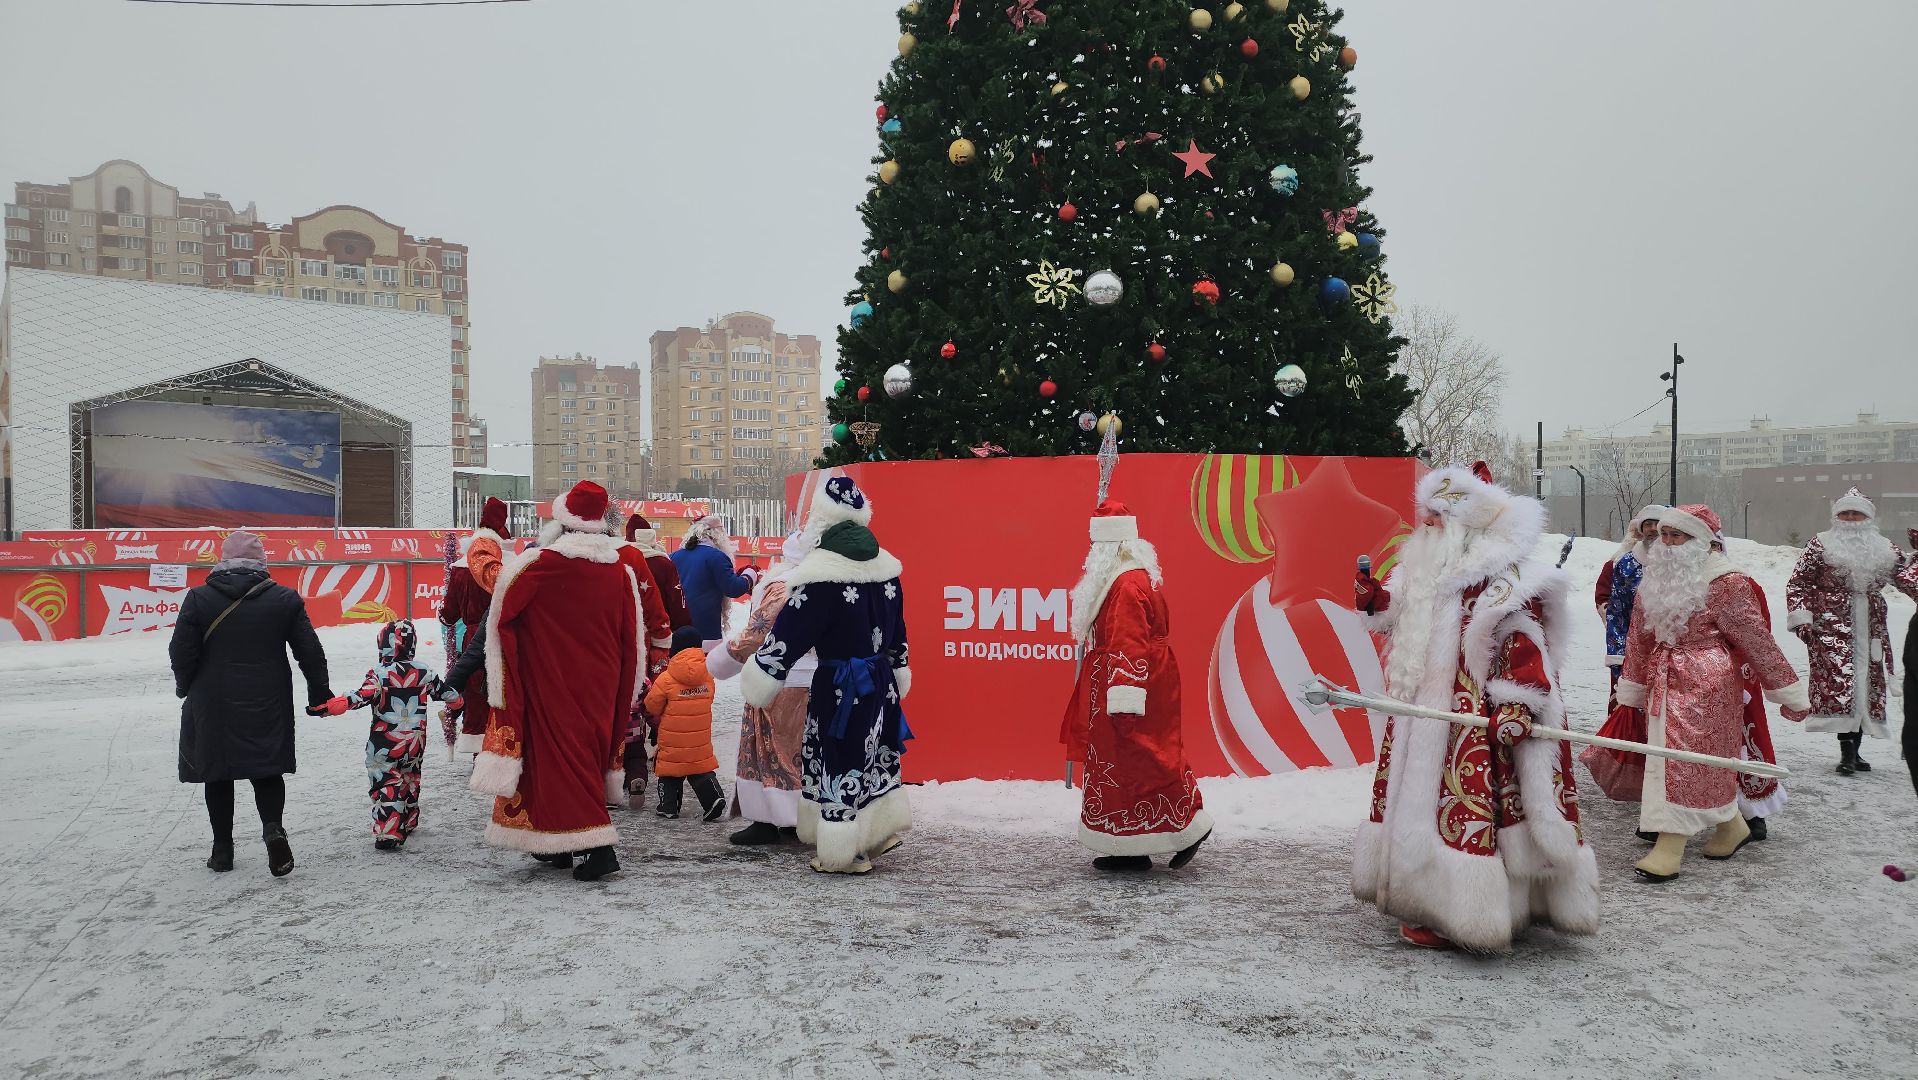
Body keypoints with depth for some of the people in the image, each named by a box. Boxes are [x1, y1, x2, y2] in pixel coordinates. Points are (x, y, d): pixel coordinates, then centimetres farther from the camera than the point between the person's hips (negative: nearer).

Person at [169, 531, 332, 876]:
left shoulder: (198, 598, -6)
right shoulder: (285, 598, -4)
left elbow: (181, 653, -4)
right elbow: (310, 651, -2)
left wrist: (186, 687, 16)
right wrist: (319, 693, 9)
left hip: (213, 707, 0)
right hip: (268, 705, 0)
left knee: (217, 773, 13)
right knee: (268, 769, 12)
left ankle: (223, 848, 18)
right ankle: (273, 827, -13)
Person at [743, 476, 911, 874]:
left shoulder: (822, 572, -18)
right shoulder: (884, 565, 5)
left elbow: (789, 634, -15)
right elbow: (897, 632, 15)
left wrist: (758, 683, -5)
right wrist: (897, 676, 27)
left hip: (838, 687, -7)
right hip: (881, 679, 7)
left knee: (840, 762, 3)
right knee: (873, 754, 20)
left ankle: (845, 852, 11)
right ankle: (882, 828, 31)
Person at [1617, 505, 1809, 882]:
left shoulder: (1724, 581, -11)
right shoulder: (1656, 577, 9)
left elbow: (1757, 639, -8)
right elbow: (1639, 637, 16)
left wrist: (1789, 693, -3)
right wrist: (1630, 690, 19)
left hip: (1708, 681, -7)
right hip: (1663, 680, 7)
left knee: (1686, 757, -9)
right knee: (1706, 761, 15)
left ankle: (1670, 847, -7)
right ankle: (1731, 826, 35)